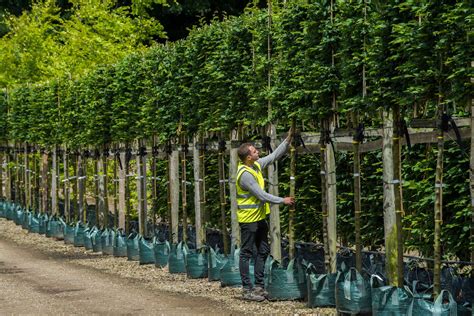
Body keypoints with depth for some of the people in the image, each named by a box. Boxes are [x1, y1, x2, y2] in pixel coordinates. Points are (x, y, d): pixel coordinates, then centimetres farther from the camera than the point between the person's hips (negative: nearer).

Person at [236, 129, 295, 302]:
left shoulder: (256, 165, 3)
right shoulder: (245, 174, -24)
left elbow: (274, 156, 14)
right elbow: (262, 195, -24)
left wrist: (288, 140, 7)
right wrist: (282, 201, -17)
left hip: (260, 216, 10)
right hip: (248, 219, -10)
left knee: (263, 251, 13)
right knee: (246, 253, -2)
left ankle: (259, 286, 20)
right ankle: (247, 289, 1)